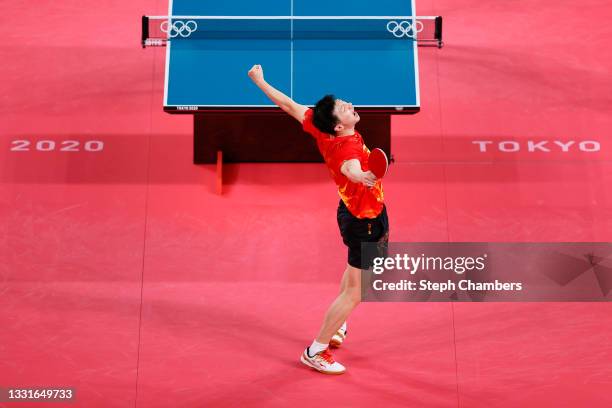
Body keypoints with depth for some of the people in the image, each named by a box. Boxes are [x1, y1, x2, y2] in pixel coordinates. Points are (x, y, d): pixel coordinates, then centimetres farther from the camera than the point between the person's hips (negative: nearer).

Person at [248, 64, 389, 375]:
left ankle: (336, 328, 49)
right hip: (366, 223, -10)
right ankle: (315, 351, 12)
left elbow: (289, 105, -4)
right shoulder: (348, 146, -33)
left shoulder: (321, 130, -12)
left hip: (351, 213, 10)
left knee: (355, 271, 32)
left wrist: (260, 81, 8)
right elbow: (349, 168, -56)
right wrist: (362, 177, -78)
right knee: (355, 292, 2)